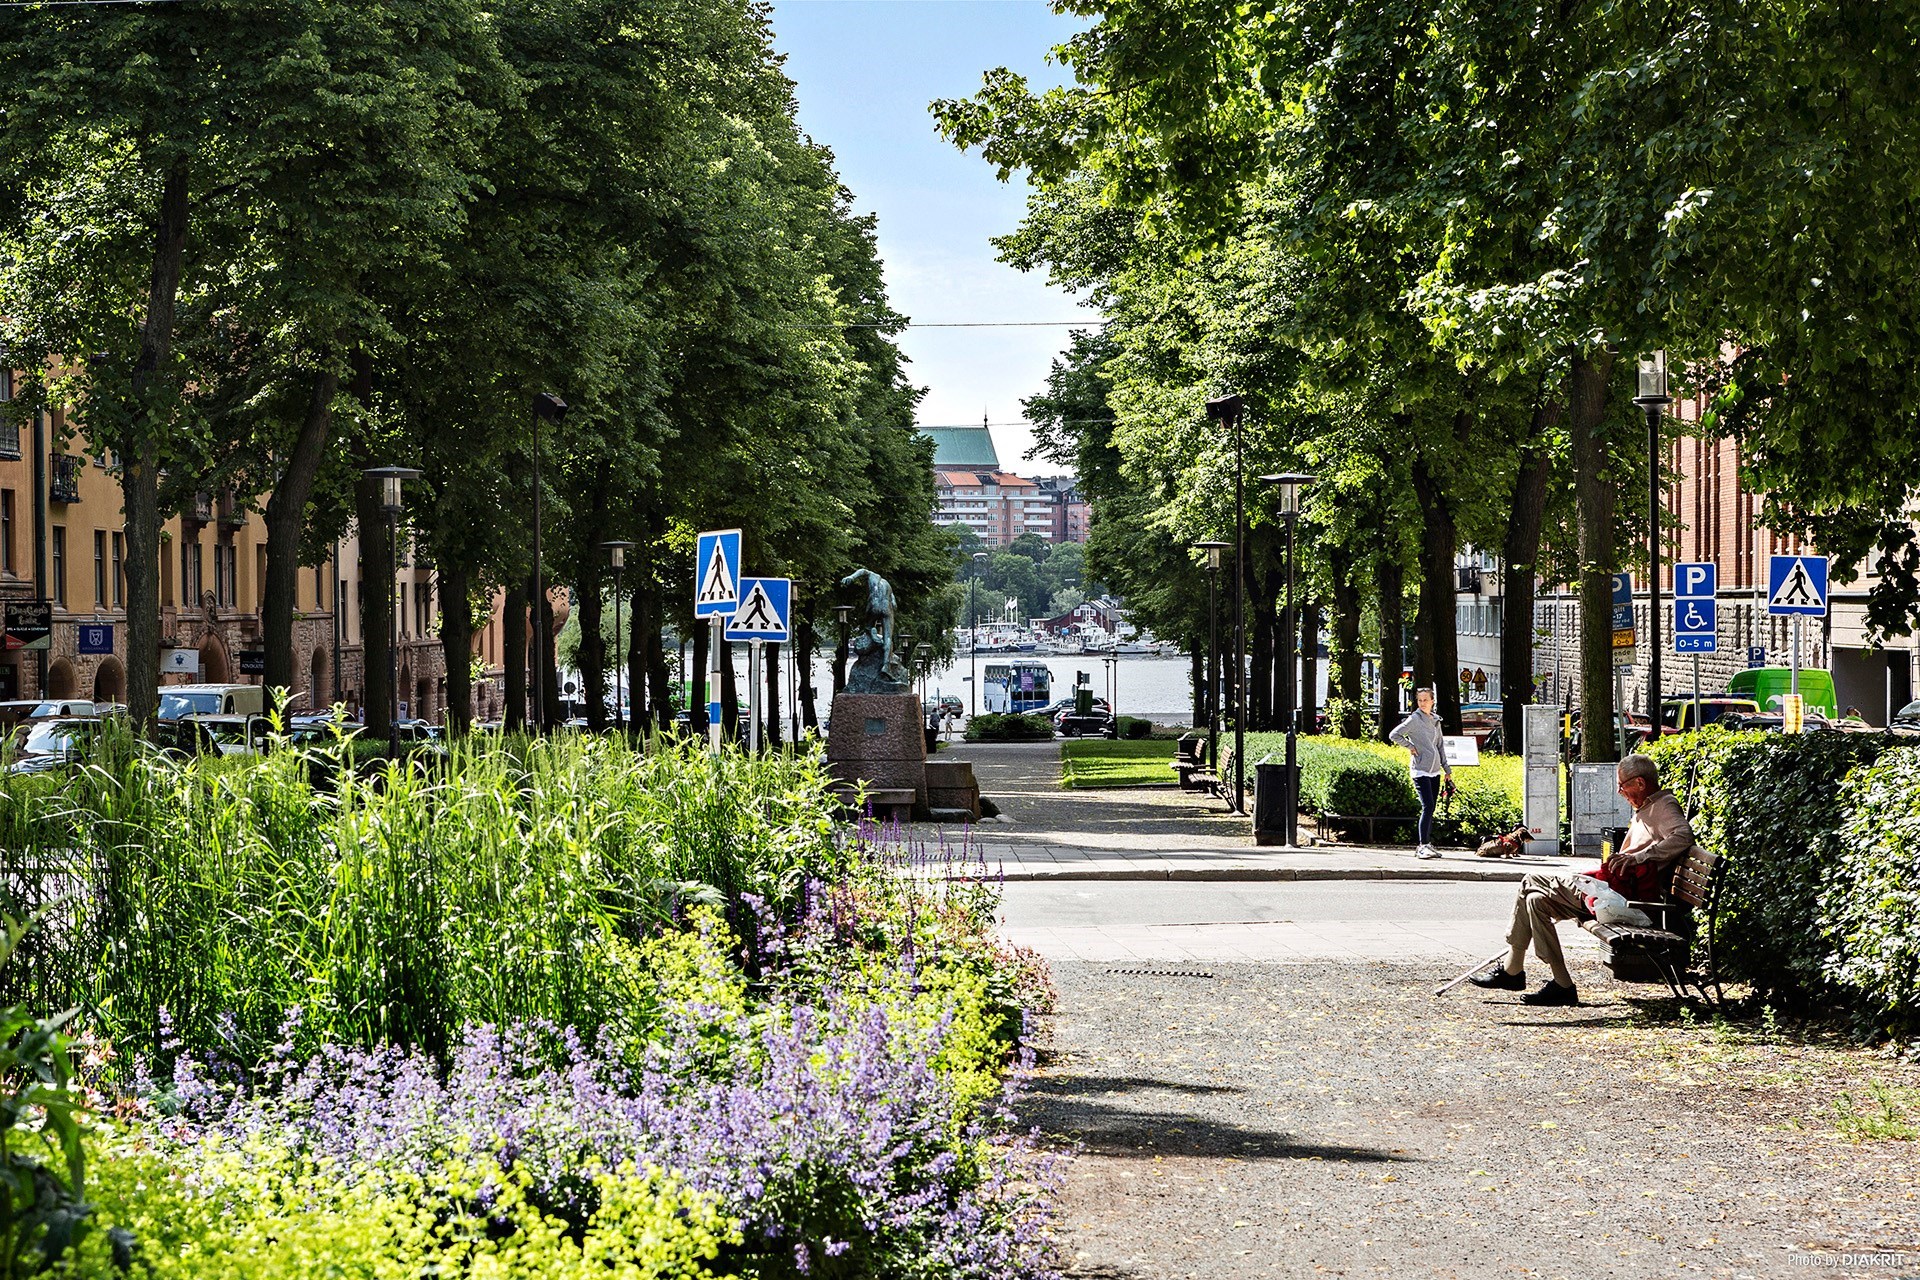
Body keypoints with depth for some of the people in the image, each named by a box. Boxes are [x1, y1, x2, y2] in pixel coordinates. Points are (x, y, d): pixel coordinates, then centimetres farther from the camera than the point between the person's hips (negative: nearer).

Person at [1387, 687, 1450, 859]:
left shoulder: (1435, 720, 14)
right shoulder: (1414, 719, -6)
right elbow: (1394, 735, -10)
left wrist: (1446, 767, 21)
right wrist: (1411, 747, -9)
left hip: (1435, 770, 7)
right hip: (1421, 770, -7)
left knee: (1431, 808, 7)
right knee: (1427, 807, -16)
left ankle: (1425, 844, 13)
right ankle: (1423, 845, -15)